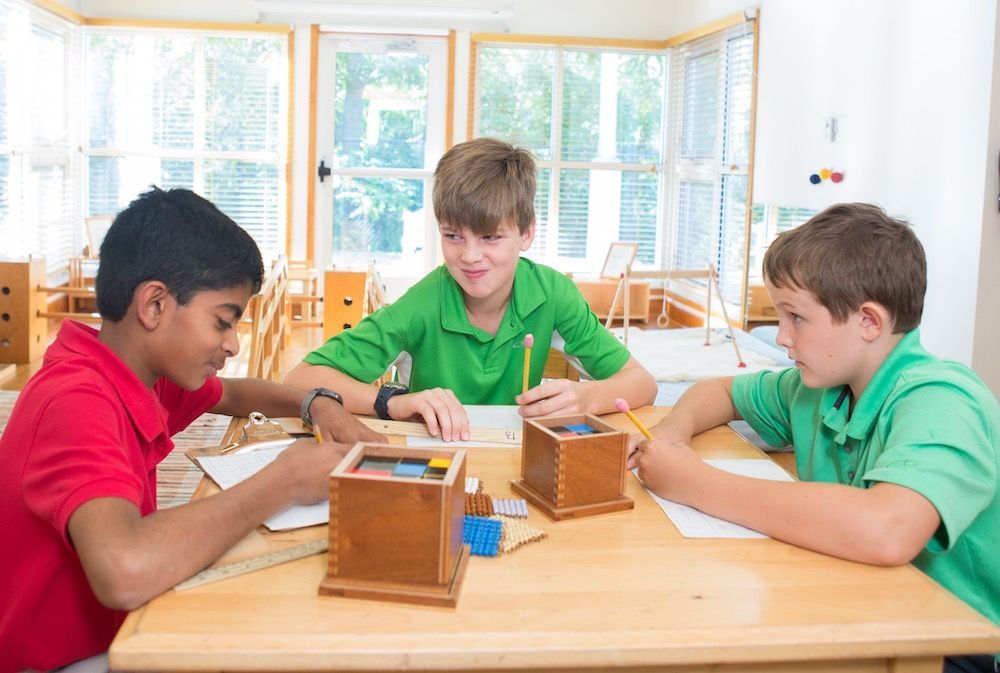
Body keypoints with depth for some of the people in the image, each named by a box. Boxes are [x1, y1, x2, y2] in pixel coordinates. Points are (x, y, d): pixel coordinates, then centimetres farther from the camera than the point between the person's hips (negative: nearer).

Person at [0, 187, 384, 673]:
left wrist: (317, 405, -1)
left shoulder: (143, 372, -1)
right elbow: (124, 571, -43)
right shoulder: (76, 401, -26)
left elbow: (233, 395, 21)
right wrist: (285, 483, -29)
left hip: (111, 634, 8)